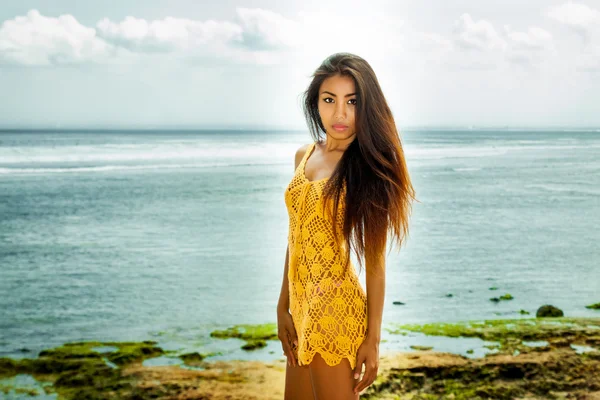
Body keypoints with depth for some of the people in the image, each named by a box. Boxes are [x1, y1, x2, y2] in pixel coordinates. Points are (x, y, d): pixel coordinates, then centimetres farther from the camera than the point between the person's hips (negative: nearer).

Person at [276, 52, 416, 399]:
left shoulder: (367, 165, -9)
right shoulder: (305, 155, 8)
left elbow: (375, 259, -11)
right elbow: (296, 237, 11)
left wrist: (373, 338, -12)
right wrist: (283, 307, 8)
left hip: (336, 308, -6)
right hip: (302, 306, 6)